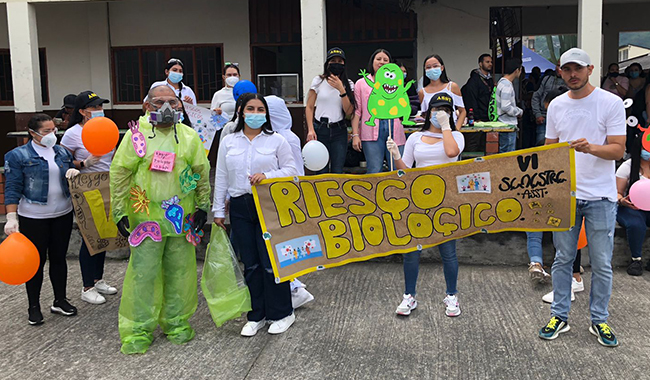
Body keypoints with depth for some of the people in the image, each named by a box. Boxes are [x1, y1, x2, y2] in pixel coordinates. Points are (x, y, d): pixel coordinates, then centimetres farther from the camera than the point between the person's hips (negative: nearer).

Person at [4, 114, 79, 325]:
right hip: (33, 218, -4)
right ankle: (34, 307, 19)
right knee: (37, 261, 5)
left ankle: (60, 301, 25)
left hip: (63, 214, 4)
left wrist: (75, 172, -7)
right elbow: (13, 188, -9)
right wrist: (11, 218, -17)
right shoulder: (17, 155, -7)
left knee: (59, 258, 12)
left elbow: (71, 178, 18)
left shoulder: (62, 152, 7)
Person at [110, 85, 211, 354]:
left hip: (182, 218, 3)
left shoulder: (189, 137, 5)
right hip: (146, 217, -2)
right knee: (143, 272, -1)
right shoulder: (137, 134, -2)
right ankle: (138, 331, 12)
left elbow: (202, 173, 13)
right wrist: (120, 212, -2)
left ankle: (177, 323, 26)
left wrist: (202, 206, 9)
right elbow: (119, 173, 1)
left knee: (180, 271, 10)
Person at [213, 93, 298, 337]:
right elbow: (221, 178, 12)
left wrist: (267, 176, -16)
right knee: (250, 264, 9)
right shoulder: (228, 142, 10)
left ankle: (281, 314, 14)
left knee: (272, 262, -3)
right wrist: (218, 210, 10)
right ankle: (256, 316, 21)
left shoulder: (276, 140, 3)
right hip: (240, 207, 3)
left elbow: (291, 170, 1)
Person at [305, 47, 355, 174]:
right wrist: (310, 130, -7)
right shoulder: (318, 81, 4)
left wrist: (341, 90, -14)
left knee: (337, 171, -2)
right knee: (322, 172, 0)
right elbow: (309, 107, 4)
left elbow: (349, 112, -4)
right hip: (320, 130, -1)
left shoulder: (348, 84, 7)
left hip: (339, 131, 1)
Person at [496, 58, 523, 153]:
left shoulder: (502, 82, 15)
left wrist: (517, 110, 12)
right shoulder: (506, 85, -17)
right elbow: (506, 107, -24)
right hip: (507, 127, -10)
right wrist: (520, 112, -9)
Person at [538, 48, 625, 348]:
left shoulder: (611, 103, -5)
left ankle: (599, 320, 21)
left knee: (602, 264, 6)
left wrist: (591, 148, -29)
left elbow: (618, 149, -9)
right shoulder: (556, 105, 7)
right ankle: (559, 316, 22)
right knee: (563, 259, 11)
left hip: (600, 196, -3)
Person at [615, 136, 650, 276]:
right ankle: (636, 259, -12)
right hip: (631, 207, -3)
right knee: (636, 224, -35)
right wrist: (622, 200, -24)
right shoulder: (627, 166, -1)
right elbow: (617, 193, -1)